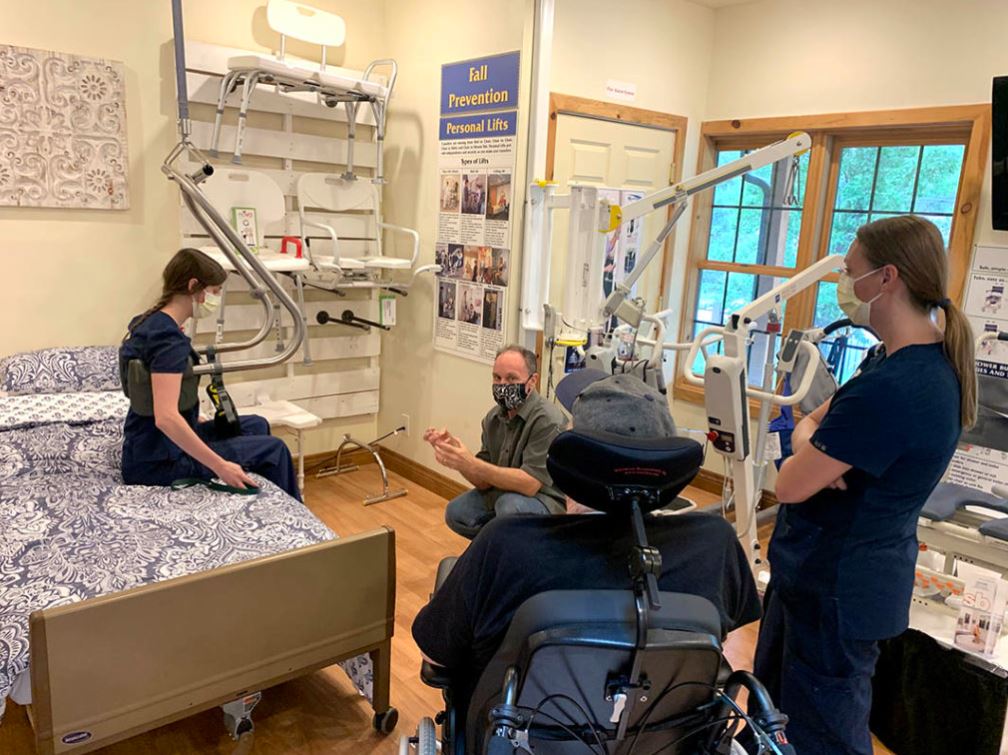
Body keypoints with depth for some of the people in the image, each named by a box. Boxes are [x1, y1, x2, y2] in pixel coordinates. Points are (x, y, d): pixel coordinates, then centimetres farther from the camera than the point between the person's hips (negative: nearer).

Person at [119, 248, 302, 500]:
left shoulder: (150, 322, 6)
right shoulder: (169, 339, -24)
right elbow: (165, 418, -34)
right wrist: (220, 466, -31)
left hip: (152, 448, 10)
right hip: (160, 462, -10)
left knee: (256, 425, 20)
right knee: (272, 449, -2)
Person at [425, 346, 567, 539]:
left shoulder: (548, 420, -23)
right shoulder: (493, 418, -1)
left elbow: (529, 484, -29)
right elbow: (485, 481, -1)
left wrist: (472, 464, -35)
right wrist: (453, 449, -18)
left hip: (544, 501, -7)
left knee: (509, 504, -33)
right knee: (456, 512, -7)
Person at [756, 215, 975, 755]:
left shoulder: (890, 387, -30)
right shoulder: (933, 362, 4)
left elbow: (789, 487, -25)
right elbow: (813, 423, 9)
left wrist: (805, 451, -5)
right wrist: (810, 445, -13)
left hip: (836, 589, -9)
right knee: (770, 705, 25)